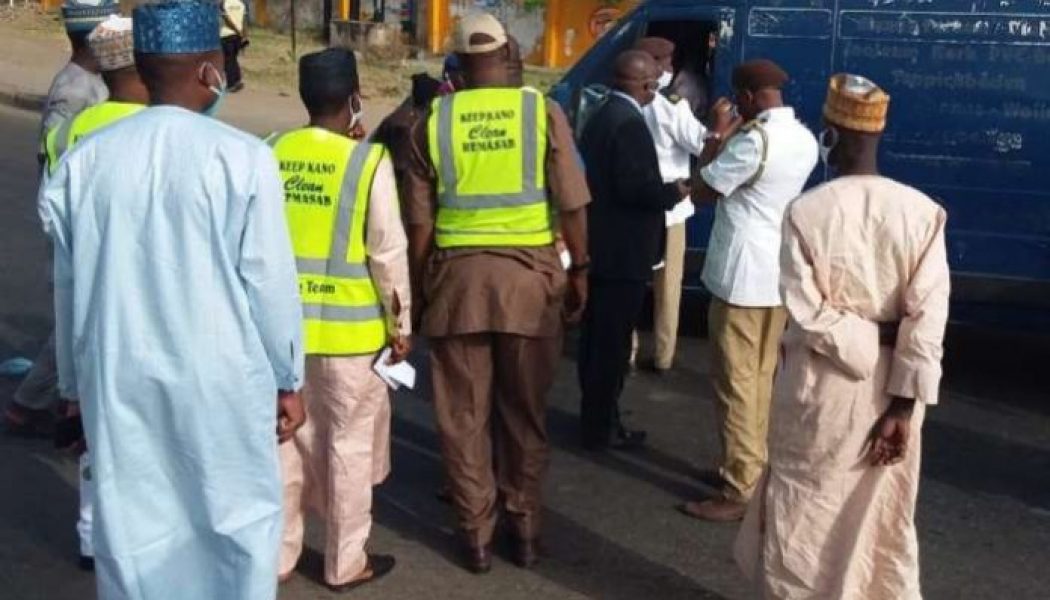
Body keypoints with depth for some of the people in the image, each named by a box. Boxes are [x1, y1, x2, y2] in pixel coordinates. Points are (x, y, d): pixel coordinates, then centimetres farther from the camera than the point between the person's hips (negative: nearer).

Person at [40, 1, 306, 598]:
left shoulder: (84, 160, 0)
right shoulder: (243, 157, -13)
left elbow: (70, 285, 8)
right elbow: (270, 282, -10)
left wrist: (75, 379, 20)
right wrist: (289, 379, 2)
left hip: (118, 380, 4)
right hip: (221, 380, -4)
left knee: (131, 526, 14)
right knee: (238, 522, 13)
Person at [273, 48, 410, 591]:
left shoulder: (272, 155, -1)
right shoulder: (369, 161, -13)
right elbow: (388, 253, -11)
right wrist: (400, 323, 1)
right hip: (349, 326, -4)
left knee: (286, 438, 16)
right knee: (349, 444, 10)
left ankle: (278, 553, 28)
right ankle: (345, 562, 22)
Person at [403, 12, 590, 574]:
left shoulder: (434, 120, 1)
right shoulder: (543, 112, -2)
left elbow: (419, 219, 2)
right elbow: (571, 205, -3)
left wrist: (417, 287, 13)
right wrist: (579, 271, 9)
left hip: (457, 274, 0)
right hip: (528, 274, 0)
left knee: (464, 414, 11)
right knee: (524, 410, 14)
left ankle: (476, 534, 20)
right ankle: (525, 527, 24)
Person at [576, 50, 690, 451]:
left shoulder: (601, 116, 12)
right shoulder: (630, 123, -19)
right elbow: (634, 187, -25)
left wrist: (663, 190, 19)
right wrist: (675, 191, -9)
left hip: (600, 245, 10)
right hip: (622, 252, -10)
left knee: (597, 335, 18)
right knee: (612, 340, -1)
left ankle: (595, 413, 31)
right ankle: (601, 427, 9)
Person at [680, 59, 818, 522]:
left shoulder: (753, 140, -19)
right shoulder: (805, 140, 9)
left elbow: (701, 192, -10)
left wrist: (717, 134, -1)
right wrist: (731, 136, 15)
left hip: (742, 278, -9)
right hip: (780, 277, 9)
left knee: (735, 384, -3)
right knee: (761, 379, 17)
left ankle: (739, 491, 2)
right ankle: (754, 467, 28)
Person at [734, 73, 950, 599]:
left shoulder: (805, 211, -13)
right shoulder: (922, 211, -8)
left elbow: (809, 313, -18)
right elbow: (928, 316, -12)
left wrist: (866, 346, -5)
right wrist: (903, 404, -10)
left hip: (821, 385, -2)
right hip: (891, 390, 2)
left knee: (804, 512, 15)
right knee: (883, 517, 17)